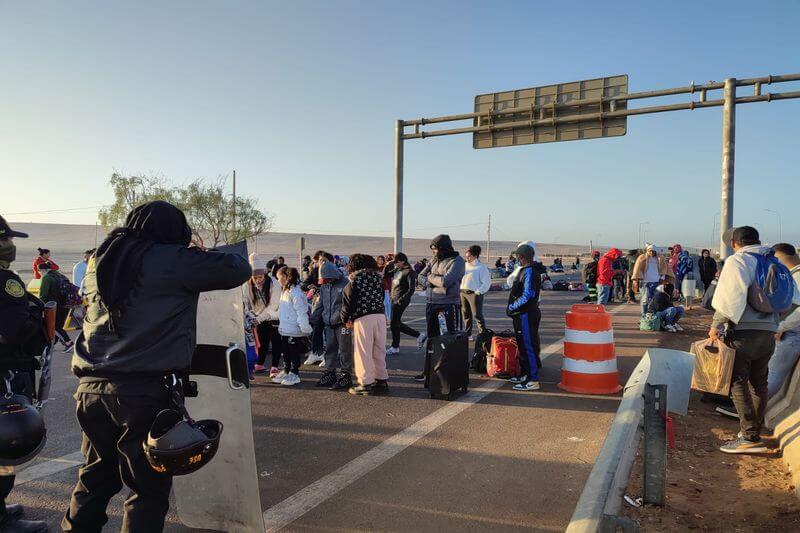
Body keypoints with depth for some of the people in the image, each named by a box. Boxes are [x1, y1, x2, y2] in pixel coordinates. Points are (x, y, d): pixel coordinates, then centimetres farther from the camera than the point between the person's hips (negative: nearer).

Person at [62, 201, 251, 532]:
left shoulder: (99, 260, 12)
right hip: (145, 392, -7)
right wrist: (209, 258, 15)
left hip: (91, 387, 7)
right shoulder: (173, 261, -8)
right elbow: (239, 270, -8)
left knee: (96, 479, 22)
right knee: (149, 489, 7)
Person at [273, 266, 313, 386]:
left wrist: (305, 328, -22)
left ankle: (294, 374, 15)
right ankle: (286, 371, 31)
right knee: (285, 352, 18)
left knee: (294, 353, 4)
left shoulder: (295, 292, -18)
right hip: (284, 329, 9)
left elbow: (301, 312, -21)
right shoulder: (284, 291, 12)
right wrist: (280, 325, 18)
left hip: (294, 330, -9)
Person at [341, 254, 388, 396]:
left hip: (363, 318, -5)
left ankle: (366, 383, 5)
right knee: (379, 349, 14)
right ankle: (382, 381, 21)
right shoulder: (378, 277, 13)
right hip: (381, 315, 5)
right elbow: (382, 297, 11)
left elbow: (348, 300, -3)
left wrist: (346, 319, 9)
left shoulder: (354, 280, -2)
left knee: (363, 351, 3)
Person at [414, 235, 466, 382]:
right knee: (431, 338, 15)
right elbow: (421, 278, 8)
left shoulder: (457, 261, -11)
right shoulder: (434, 260, 10)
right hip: (431, 304, 7)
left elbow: (445, 281, -22)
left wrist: (431, 277, -6)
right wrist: (437, 280, -9)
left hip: (447, 305, -7)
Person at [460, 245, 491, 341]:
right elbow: (460, 278, 20)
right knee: (466, 314, 14)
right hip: (463, 293, 7)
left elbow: (487, 282, -11)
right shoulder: (465, 265, 11)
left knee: (477, 315, -7)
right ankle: (467, 334, 26)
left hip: (474, 294, -7)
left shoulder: (481, 267, -8)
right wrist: (461, 289, 7)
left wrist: (478, 292, -16)